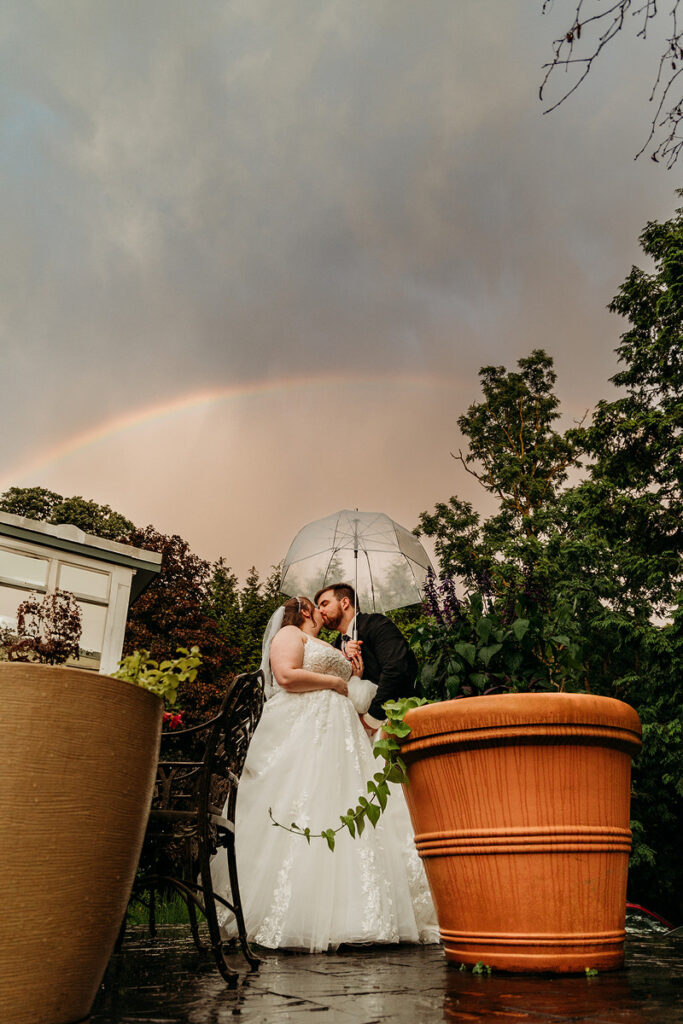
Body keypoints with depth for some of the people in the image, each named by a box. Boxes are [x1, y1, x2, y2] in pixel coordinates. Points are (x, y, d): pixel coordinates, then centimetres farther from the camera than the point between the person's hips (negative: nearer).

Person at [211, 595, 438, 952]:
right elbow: (287, 676, -13)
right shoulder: (289, 634, 6)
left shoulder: (327, 648, 31)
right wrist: (335, 682, -6)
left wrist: (355, 678, 13)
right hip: (301, 734, -8)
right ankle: (295, 919, -17)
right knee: (300, 818, -16)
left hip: (337, 735, 8)